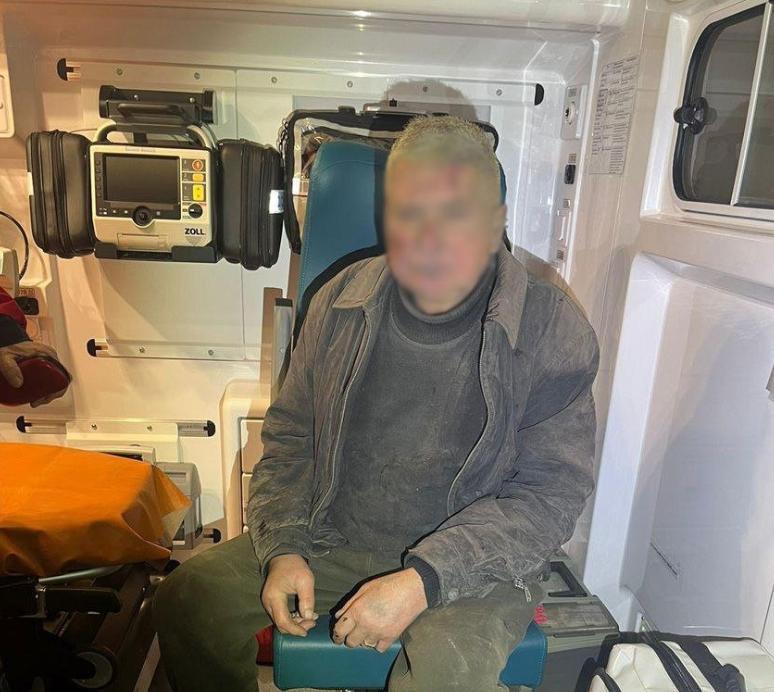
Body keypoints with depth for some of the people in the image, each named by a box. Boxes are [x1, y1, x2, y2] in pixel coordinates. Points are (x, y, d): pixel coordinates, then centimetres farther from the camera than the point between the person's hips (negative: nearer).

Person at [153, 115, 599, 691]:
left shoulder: (554, 330, -12)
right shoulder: (341, 302, -2)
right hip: (331, 538, 3)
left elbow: (551, 493, -12)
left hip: (471, 564, -2)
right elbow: (290, 435, 6)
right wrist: (284, 549, -7)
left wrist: (423, 580, -22)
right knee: (188, 599, -9)